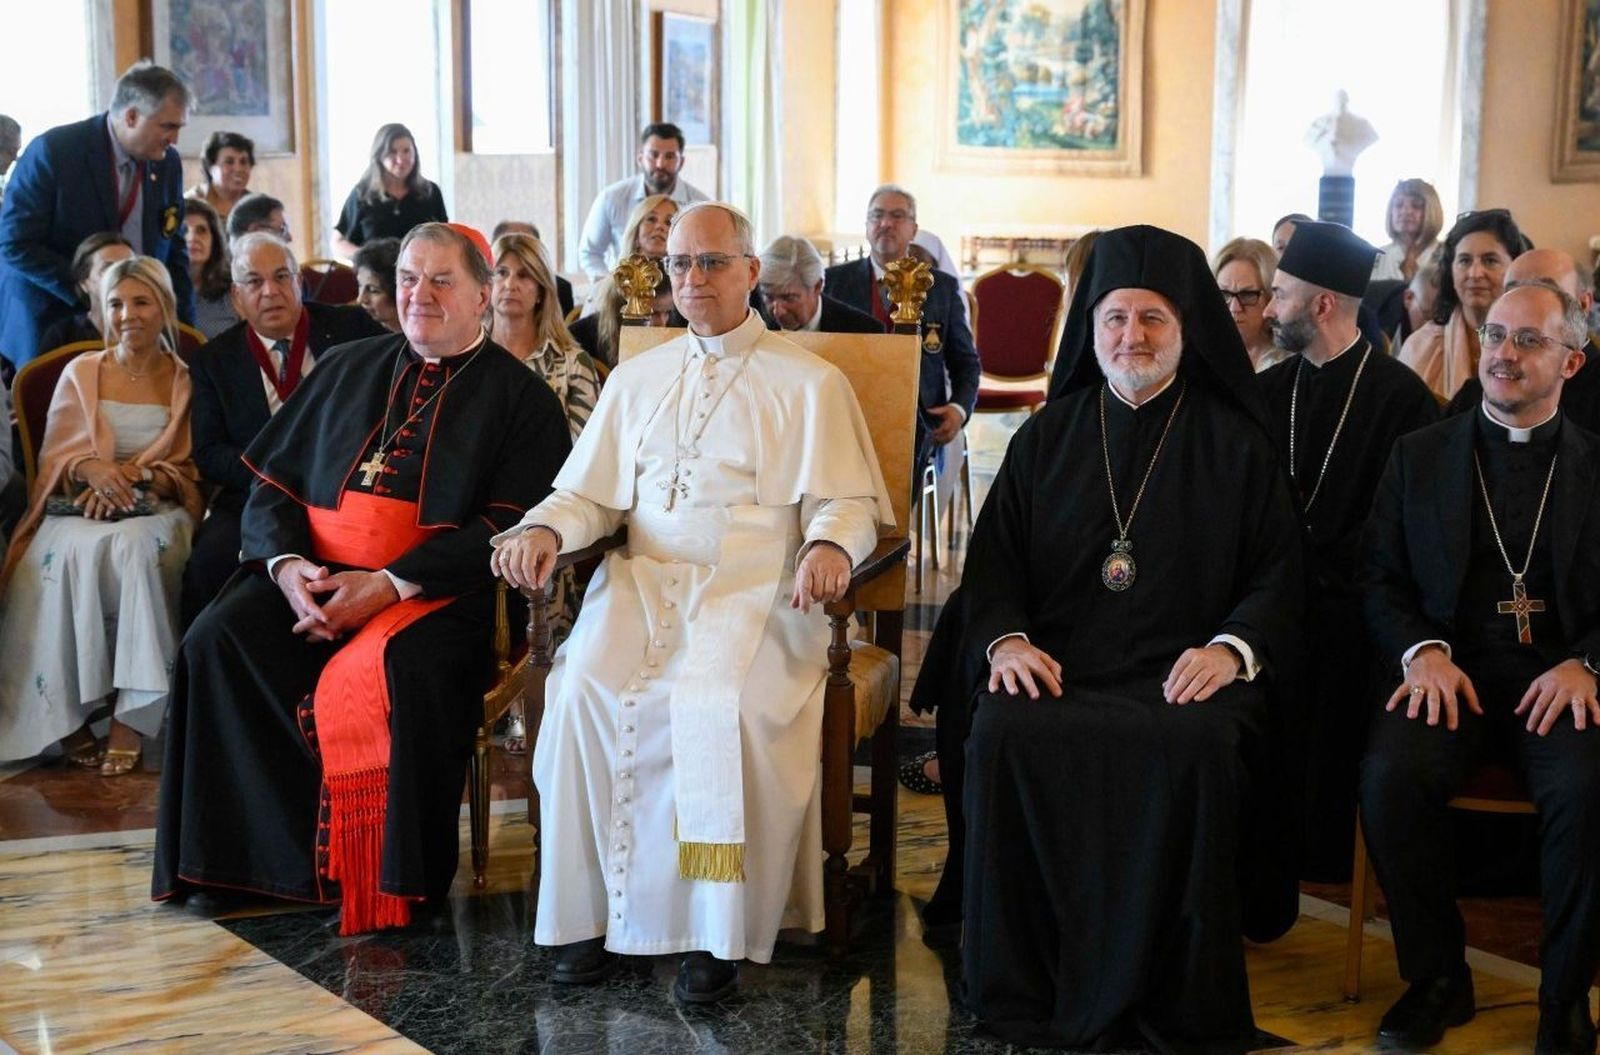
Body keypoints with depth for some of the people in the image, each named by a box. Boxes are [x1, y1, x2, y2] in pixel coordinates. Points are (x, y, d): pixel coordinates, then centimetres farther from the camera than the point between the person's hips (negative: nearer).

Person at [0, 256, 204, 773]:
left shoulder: (186, 381, 11)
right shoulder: (81, 372, 14)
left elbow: (189, 469, 9)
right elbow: (54, 458, 10)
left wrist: (135, 473, -12)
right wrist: (91, 469, -14)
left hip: (156, 509, -1)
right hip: (79, 508, 1)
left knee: (135, 549, -38)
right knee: (78, 552, -36)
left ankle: (132, 715, -33)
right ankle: (67, 711, -27)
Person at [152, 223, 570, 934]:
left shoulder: (518, 396, 6)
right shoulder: (347, 370, 21)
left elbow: (506, 527, -6)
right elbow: (273, 482, 17)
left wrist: (387, 585, -17)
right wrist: (287, 564, -6)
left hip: (435, 587, -4)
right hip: (313, 574, 5)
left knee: (397, 668, -35)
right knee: (218, 640, -23)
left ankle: (388, 879, -20)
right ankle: (283, 854, -16)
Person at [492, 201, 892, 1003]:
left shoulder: (809, 384, 9)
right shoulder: (636, 379, 21)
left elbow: (846, 504, 3)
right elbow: (590, 493, 18)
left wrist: (830, 546, -21)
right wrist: (545, 530, -5)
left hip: (755, 592, -3)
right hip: (642, 581, 3)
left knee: (724, 703, -33)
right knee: (586, 689, -27)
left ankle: (718, 931, -22)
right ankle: (592, 911, -17)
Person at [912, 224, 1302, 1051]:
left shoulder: (1235, 442, 11)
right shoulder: (1046, 436, 16)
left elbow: (1279, 574, 8)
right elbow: (992, 560, 13)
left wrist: (1234, 647, -13)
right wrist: (1003, 637, -8)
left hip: (1185, 672, -1)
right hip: (1055, 664, 2)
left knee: (1198, 748, -35)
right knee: (1003, 733, -30)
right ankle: (1022, 987, -15)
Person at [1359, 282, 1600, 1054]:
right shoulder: (1420, 455, 14)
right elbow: (1379, 578, 11)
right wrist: (1421, 651, -8)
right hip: (1451, 672, 1)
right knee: (1392, 775, -30)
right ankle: (1437, 977, -8)